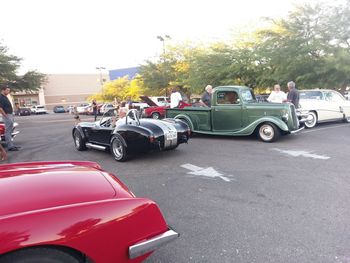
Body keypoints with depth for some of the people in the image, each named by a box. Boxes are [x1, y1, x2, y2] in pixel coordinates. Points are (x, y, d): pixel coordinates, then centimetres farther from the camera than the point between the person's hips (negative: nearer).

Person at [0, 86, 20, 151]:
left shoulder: (5, 97, 17)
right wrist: (6, 116, -21)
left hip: (10, 115, 10)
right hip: (7, 115, -10)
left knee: (9, 131, 12)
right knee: (8, 131, -8)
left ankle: (11, 145, 18)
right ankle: (10, 146, -7)